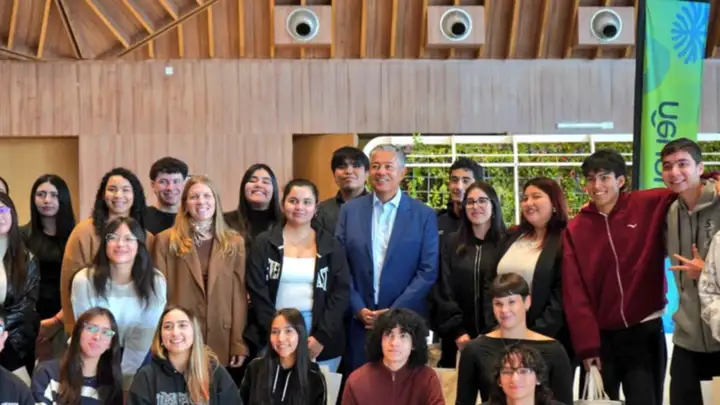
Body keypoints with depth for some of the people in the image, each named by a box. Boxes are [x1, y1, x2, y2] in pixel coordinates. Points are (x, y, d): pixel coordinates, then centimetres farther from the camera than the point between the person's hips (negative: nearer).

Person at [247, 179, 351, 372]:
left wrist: (322, 337, -9)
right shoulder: (264, 243, 4)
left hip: (322, 338, 1)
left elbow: (342, 292, 1)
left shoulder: (331, 245, 6)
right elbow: (257, 292, -1)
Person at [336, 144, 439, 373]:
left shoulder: (424, 215, 1)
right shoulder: (350, 210, 6)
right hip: (358, 320, 1)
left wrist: (395, 311, -11)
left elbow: (428, 271, -4)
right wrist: (358, 309, -7)